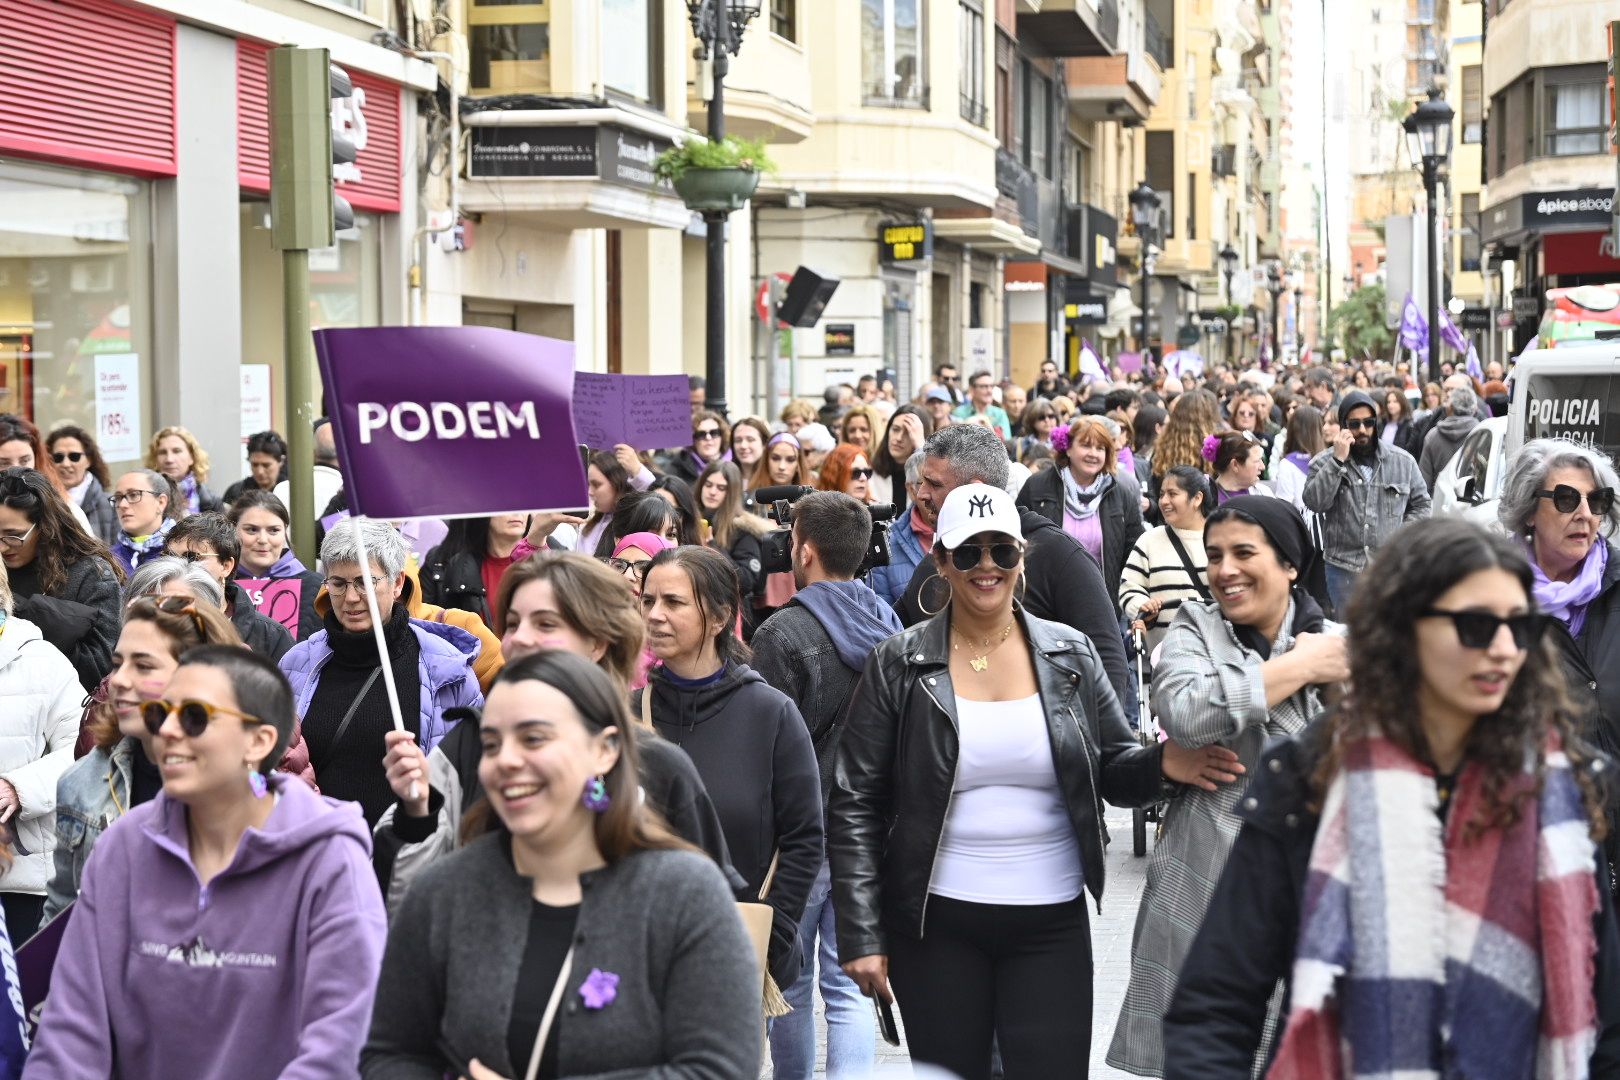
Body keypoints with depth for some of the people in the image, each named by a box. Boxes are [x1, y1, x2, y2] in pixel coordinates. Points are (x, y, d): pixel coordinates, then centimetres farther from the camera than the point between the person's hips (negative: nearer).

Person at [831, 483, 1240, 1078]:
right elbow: (855, 806, -1)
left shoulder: (1070, 655, 4)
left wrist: (1162, 763, -15)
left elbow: (1115, 770, 9)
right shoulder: (899, 665, -2)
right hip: (936, 924, -1)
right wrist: (861, 934, -6)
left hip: (1052, 924, 1)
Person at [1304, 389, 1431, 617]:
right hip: (1344, 568, -1)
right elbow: (1314, 502, -15)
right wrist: (1338, 461, -18)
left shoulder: (1403, 461, 6)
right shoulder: (1324, 463, 1)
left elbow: (1420, 504, 13)